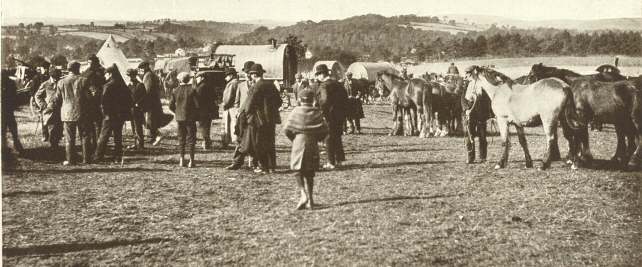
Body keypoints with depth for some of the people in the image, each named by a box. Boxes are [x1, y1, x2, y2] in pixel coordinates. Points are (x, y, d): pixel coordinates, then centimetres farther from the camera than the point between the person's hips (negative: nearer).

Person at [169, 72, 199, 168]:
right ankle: (191, 161, 0)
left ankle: (182, 160, 11)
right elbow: (197, 105, -11)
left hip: (179, 118, 2)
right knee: (191, 139, 3)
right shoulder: (192, 90, -10)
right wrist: (195, 115, 6)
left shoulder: (176, 91, -2)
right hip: (190, 118, -2)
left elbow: (171, 105, 0)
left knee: (181, 139, 12)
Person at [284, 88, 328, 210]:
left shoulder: (296, 112, -4)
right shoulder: (317, 112, 1)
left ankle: (304, 194, -12)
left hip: (299, 141, -2)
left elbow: (287, 129, -4)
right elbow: (325, 129, 0)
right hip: (313, 144, 3)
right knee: (310, 173, 11)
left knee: (298, 171, 6)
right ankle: (310, 199, 12)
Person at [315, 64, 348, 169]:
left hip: (330, 116, -8)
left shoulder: (323, 86, -16)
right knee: (337, 137, 18)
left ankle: (331, 163, 3)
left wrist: (321, 110, -17)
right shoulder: (336, 84, 10)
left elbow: (325, 100, -29)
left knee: (329, 139, 1)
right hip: (340, 115, 8)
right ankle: (339, 160, 24)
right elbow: (345, 96, 15)